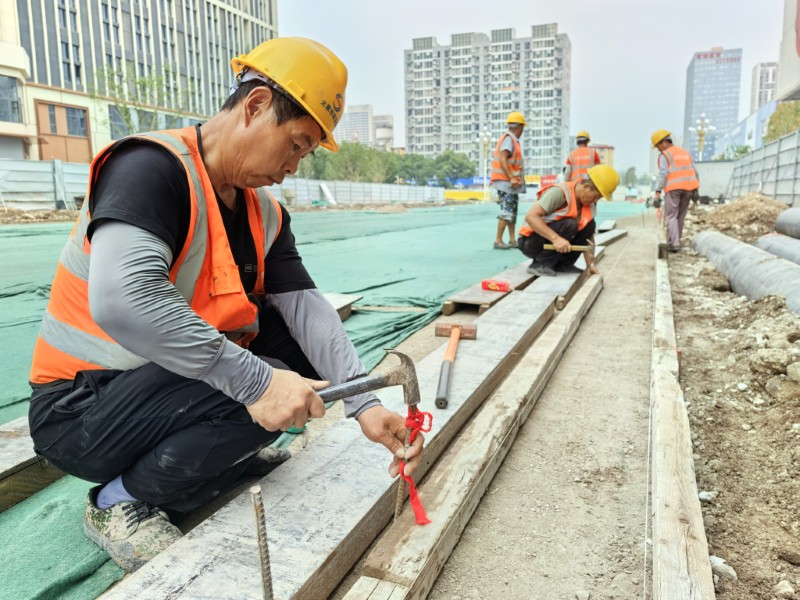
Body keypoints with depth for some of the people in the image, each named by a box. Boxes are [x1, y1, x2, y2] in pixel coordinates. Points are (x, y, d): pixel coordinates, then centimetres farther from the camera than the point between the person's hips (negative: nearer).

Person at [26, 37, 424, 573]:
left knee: (306, 352, -5)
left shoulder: (266, 215, 3)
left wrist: (366, 407, -17)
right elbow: (121, 300, -37)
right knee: (268, 391, -28)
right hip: (81, 409, -7)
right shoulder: (153, 166, -22)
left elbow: (305, 307, -6)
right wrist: (258, 382, -37)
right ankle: (119, 502, -6)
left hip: (162, 386, 7)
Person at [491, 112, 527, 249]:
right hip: (506, 182, -10)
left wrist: (513, 178, 11)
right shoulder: (508, 139, -12)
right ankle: (498, 241, -7)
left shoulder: (512, 139, 15)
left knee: (512, 212, 12)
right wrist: (511, 178, -26)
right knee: (507, 212, -10)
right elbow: (502, 160, -22)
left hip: (511, 182, 10)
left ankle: (512, 240, 17)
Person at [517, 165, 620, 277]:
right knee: (569, 225, -29)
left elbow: (588, 236, 4)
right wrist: (556, 238, -39)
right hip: (530, 242, -7)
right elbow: (530, 216, -31)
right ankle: (540, 264, -18)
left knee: (590, 224, -8)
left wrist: (591, 264, -6)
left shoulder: (590, 206, 0)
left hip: (558, 243, 7)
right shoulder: (559, 193, -23)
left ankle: (563, 264, -1)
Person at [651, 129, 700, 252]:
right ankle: (674, 241, 21)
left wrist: (657, 193, -15)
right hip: (688, 187, 6)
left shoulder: (664, 155, -1)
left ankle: (674, 244, -12)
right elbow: (694, 173, 14)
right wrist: (696, 191, 15)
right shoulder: (685, 153, 19)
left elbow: (662, 174, -13)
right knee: (680, 216, 15)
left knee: (671, 216, -2)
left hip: (673, 188, -5)